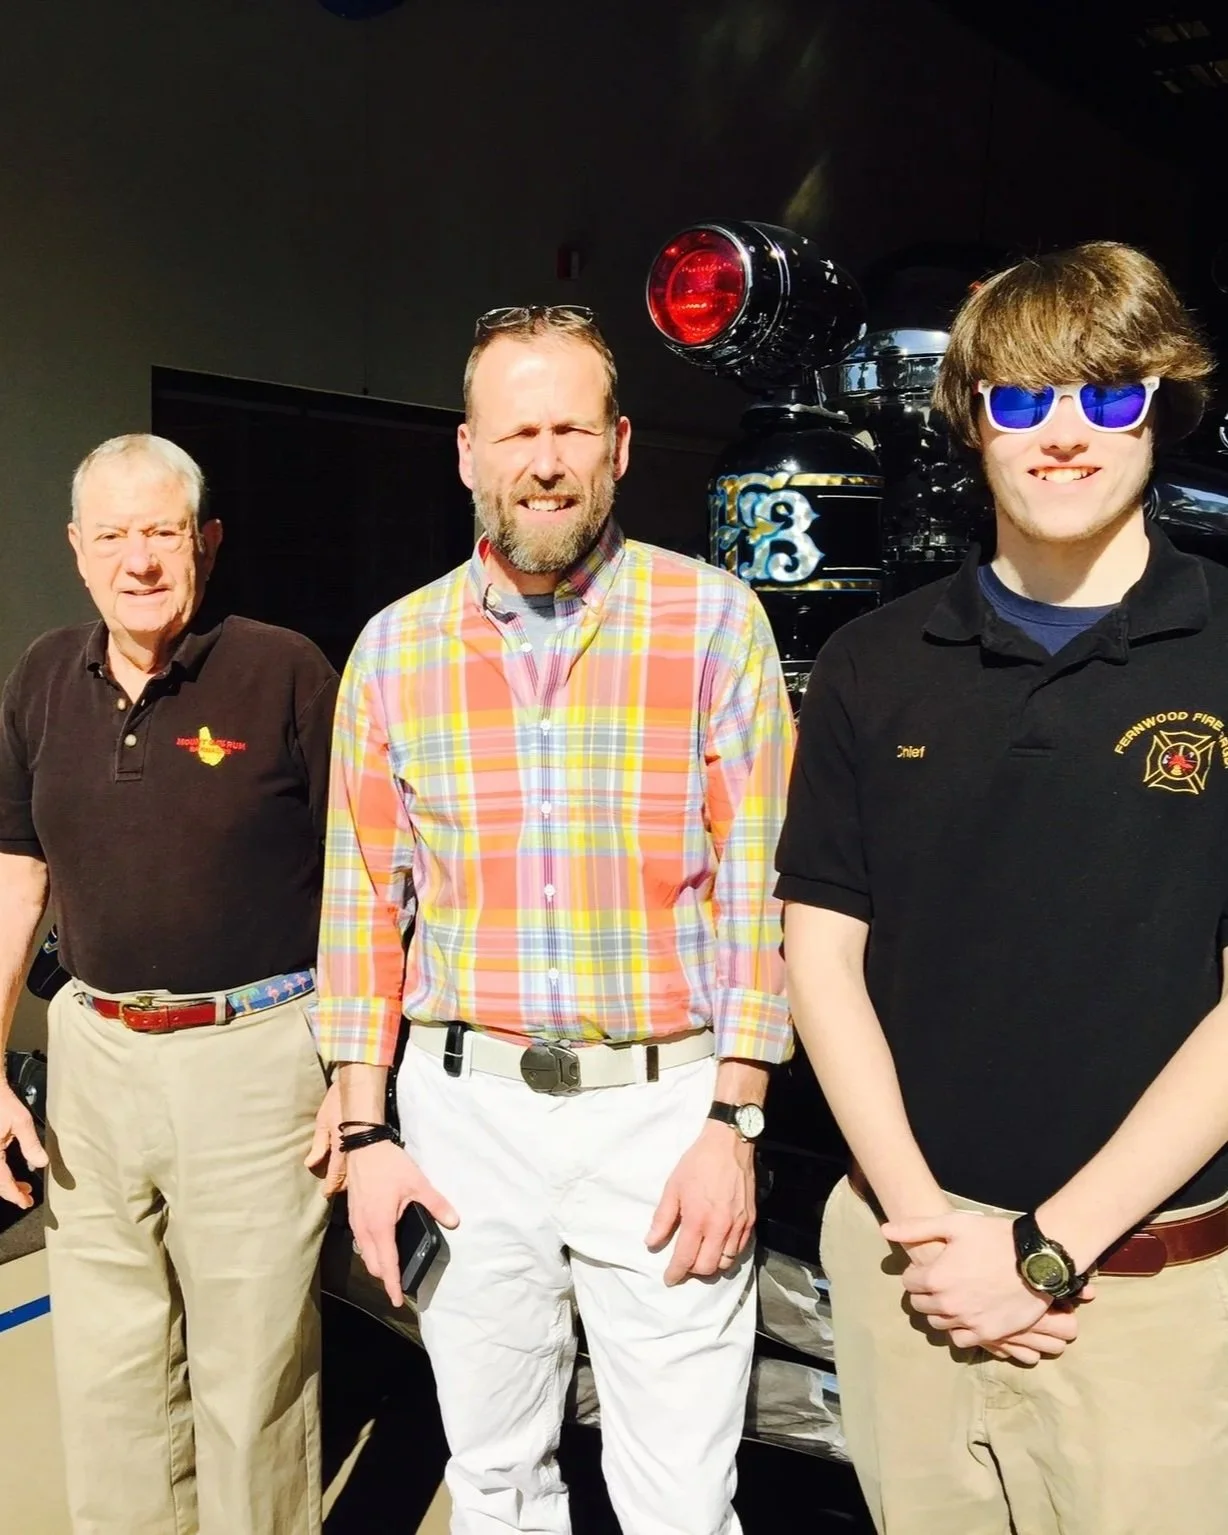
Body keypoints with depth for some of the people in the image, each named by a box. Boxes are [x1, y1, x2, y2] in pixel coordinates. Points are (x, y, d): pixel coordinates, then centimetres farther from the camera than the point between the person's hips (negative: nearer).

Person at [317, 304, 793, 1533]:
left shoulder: (715, 621, -4)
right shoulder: (395, 648, 3)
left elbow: (758, 889, -4)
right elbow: (363, 902, 7)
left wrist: (731, 1125, -8)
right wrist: (367, 1132, 4)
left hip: (665, 1110, -2)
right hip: (465, 1111, 3)